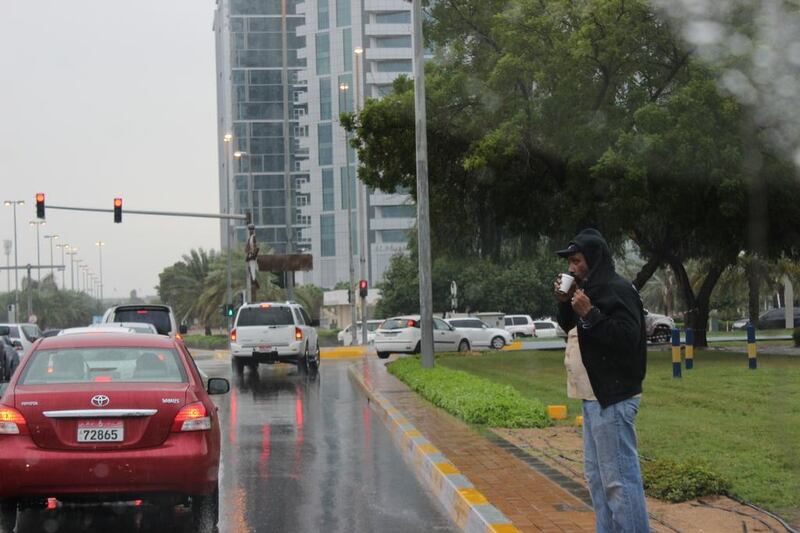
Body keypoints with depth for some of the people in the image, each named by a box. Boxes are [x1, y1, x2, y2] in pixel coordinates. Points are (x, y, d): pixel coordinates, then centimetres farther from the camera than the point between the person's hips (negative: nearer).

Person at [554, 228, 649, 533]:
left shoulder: (618, 290, -14)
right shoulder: (591, 288, 15)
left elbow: (628, 337, -22)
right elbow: (570, 327, 25)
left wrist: (589, 313, -23)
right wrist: (565, 302, 8)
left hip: (613, 398, -10)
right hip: (595, 396, 11)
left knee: (620, 477, -10)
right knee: (597, 475, 15)